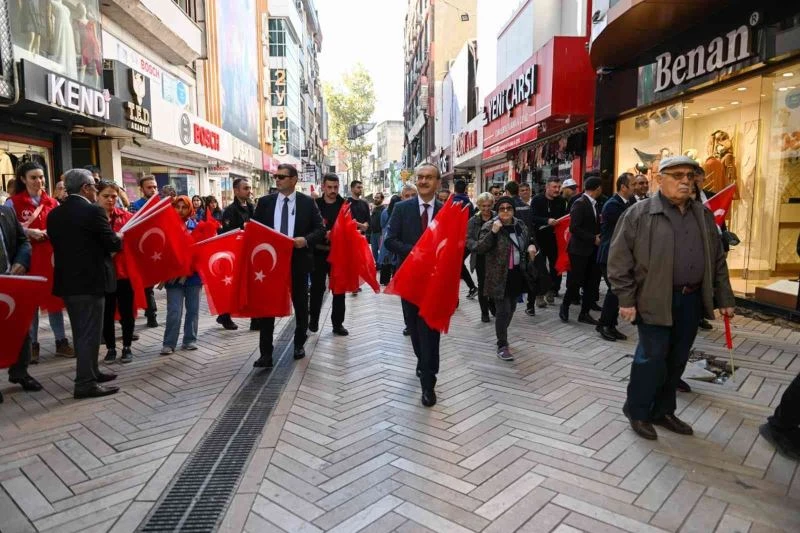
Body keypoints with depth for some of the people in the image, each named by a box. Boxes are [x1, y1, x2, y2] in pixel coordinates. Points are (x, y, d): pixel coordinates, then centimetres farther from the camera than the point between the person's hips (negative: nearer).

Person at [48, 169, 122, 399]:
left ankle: (89, 372, 30)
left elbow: (57, 243, 13)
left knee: (81, 332, 18)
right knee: (90, 332, -2)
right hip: (90, 280, -8)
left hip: (67, 280, 8)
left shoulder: (55, 213, 8)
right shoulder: (93, 211, -14)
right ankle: (85, 383, 1)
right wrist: (118, 238, 9)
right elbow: (113, 244, -13)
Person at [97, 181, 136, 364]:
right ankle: (111, 348, 22)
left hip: (125, 270, 1)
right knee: (107, 313, 9)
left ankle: (127, 347, 21)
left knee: (126, 311, 8)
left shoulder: (126, 216, 4)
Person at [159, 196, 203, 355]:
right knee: (174, 311, -4)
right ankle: (169, 343, 6)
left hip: (193, 273, 2)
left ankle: (190, 340, 21)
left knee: (193, 309, 9)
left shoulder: (196, 226, 3)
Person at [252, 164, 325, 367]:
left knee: (300, 305, 13)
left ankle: (299, 344, 33)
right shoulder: (265, 202, 4)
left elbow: (320, 229, -1)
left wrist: (306, 239, -18)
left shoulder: (307, 202, -1)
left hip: (298, 261, -1)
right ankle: (266, 354, 6)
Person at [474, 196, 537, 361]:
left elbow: (529, 240, 23)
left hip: (517, 275, 6)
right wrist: (493, 232, -30)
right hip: (499, 277, -6)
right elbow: (479, 249, -19)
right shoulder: (489, 226, -11)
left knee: (511, 309, 18)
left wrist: (532, 245, 0)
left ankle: (502, 335, 40)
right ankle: (502, 346, 4)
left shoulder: (520, 225, 5)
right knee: (503, 311, -7)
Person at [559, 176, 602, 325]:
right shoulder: (579, 203, -13)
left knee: (590, 284, 8)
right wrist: (593, 238, -16)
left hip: (592, 250, 8)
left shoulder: (594, 204, 12)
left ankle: (584, 313, 17)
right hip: (580, 250, -8)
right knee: (575, 282, -1)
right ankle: (565, 307, 20)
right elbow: (574, 228, -20)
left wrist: (598, 237, -1)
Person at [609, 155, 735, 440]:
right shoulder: (639, 213, -7)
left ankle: (663, 410, 29)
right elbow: (619, 259, -9)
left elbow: (717, 260, 16)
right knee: (652, 357, -2)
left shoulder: (703, 215, 11)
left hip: (692, 299, 6)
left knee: (677, 359, 13)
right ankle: (637, 411, 17)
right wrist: (626, 300, -12)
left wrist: (724, 298, 12)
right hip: (655, 300, -5)